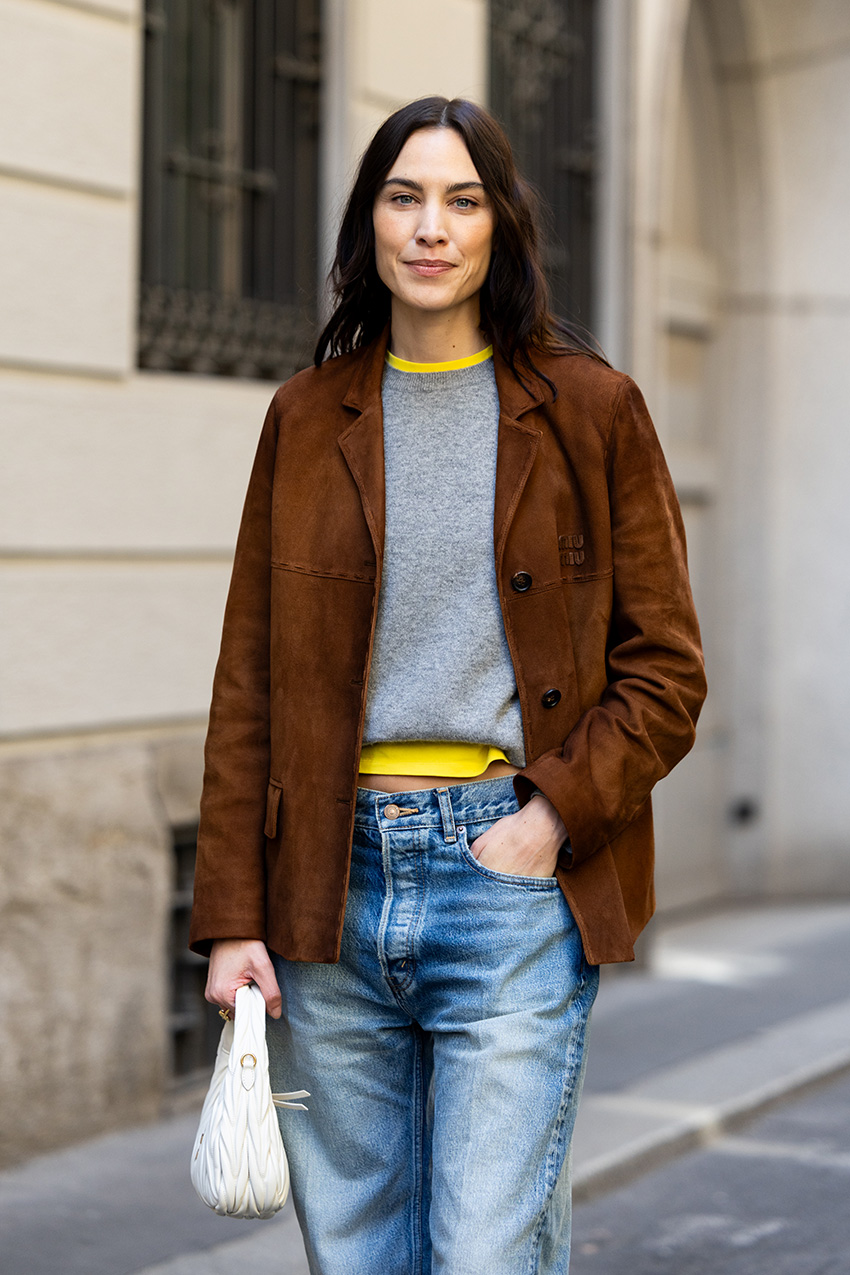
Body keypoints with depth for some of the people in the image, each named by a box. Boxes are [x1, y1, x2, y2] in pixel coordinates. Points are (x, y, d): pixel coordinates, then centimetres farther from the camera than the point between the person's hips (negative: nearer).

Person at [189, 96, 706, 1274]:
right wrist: (232, 916, 2)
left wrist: (552, 818, -11)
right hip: (330, 885, 3)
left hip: (516, 879, -3)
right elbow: (247, 684, 8)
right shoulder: (308, 417, 9)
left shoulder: (589, 407, 3)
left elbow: (666, 670, 3)